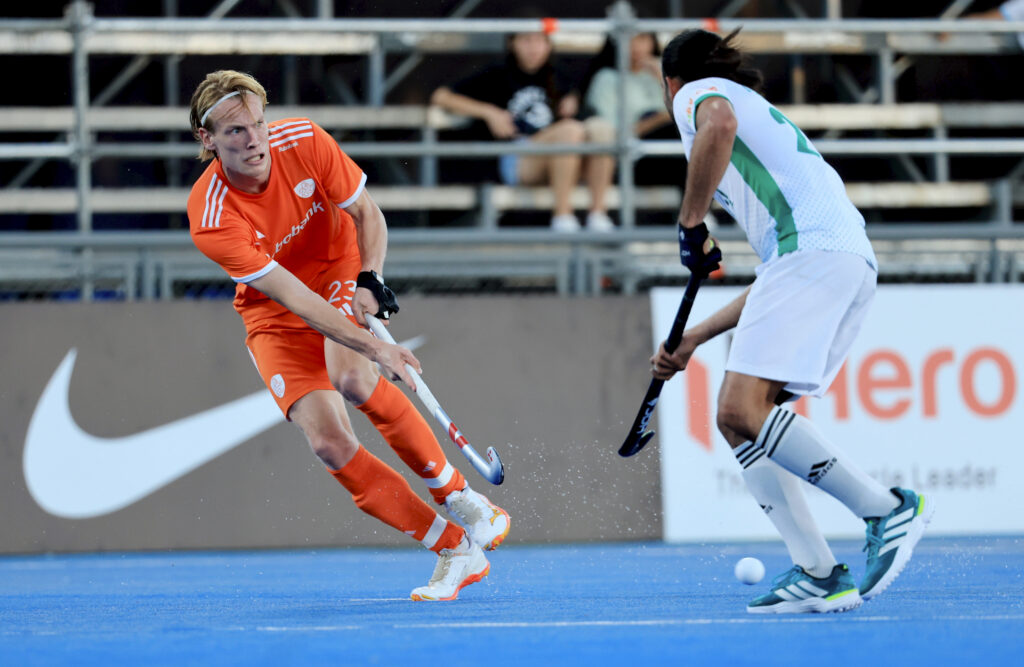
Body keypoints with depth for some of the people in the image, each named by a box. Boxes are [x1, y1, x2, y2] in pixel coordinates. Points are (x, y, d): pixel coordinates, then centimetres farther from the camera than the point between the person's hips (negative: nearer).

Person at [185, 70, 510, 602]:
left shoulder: (303, 141, -21)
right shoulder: (211, 220, -28)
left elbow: (365, 213, -6)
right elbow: (292, 297, -31)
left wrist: (370, 280, -25)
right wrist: (374, 347, -39)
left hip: (340, 274, 0)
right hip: (273, 315, 0)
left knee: (352, 379, -31)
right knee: (329, 442, -18)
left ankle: (460, 498, -15)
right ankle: (455, 550, -8)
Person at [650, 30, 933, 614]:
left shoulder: (697, 92, 13)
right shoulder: (761, 118, 37)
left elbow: (719, 125, -17)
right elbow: (776, 285, 35)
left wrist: (691, 223, -7)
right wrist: (692, 341, 37)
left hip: (813, 247, -9)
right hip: (853, 261, 9)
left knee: (744, 410, -18)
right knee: (738, 420, 7)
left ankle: (890, 509, -17)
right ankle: (819, 575, -2)